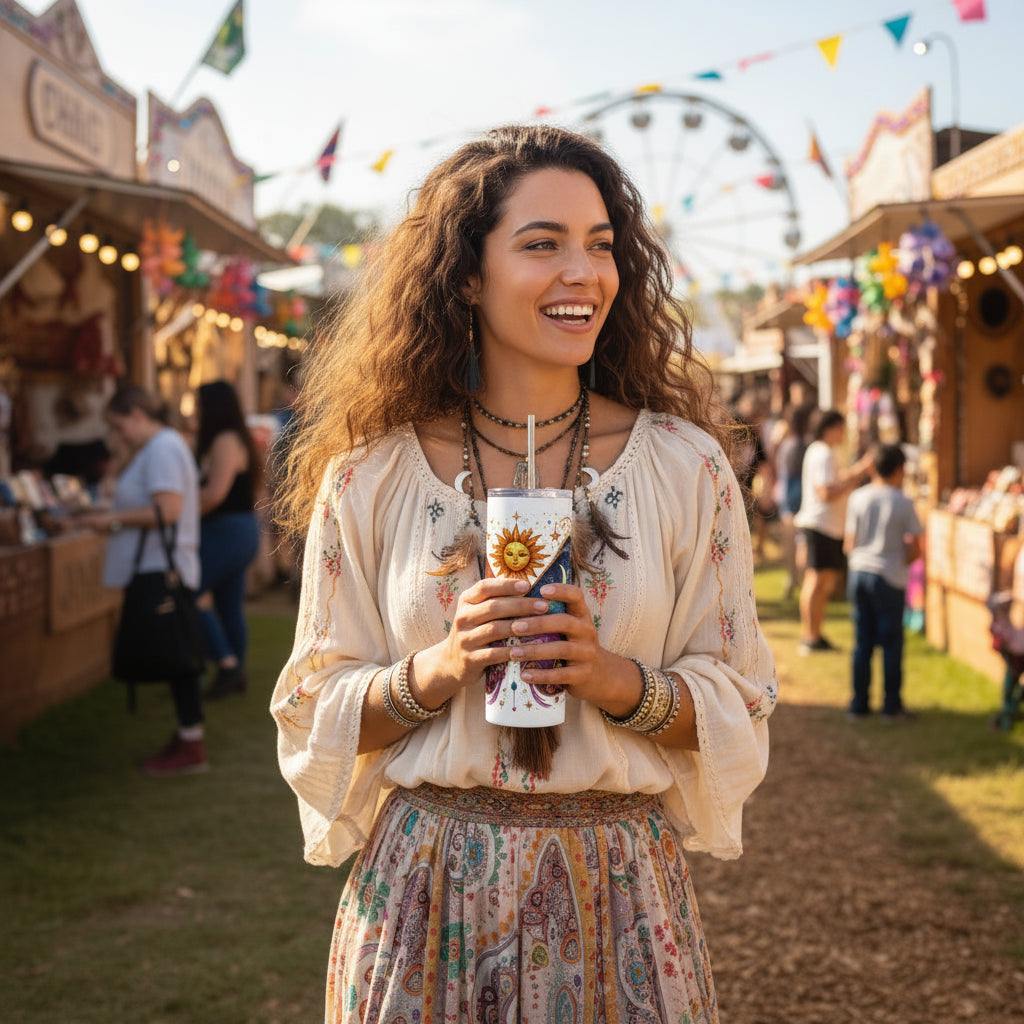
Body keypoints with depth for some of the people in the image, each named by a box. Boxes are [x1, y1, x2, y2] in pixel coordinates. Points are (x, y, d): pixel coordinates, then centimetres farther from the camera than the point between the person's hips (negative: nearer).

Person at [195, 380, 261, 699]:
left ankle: (227, 664, -9)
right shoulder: (237, 439, 16)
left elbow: (215, 492, -22)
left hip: (227, 532, -10)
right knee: (230, 606, 14)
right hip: (242, 531, 10)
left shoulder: (224, 441, -14)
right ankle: (236, 673, 19)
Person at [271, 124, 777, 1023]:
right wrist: (438, 669, -16)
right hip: (424, 883, 0)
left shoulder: (684, 466, -2)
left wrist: (613, 677, -17)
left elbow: (739, 706, 1)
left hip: (616, 890, 0)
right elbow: (317, 709, 1)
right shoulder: (372, 476, -3)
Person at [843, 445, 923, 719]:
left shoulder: (858, 498, 0)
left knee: (862, 642, 10)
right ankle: (892, 704, 9)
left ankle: (859, 703, 13)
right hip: (889, 576, -3)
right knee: (891, 642, 6)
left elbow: (849, 544, 2)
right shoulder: (903, 503, -8)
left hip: (858, 572, 3)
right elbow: (915, 550, -7)